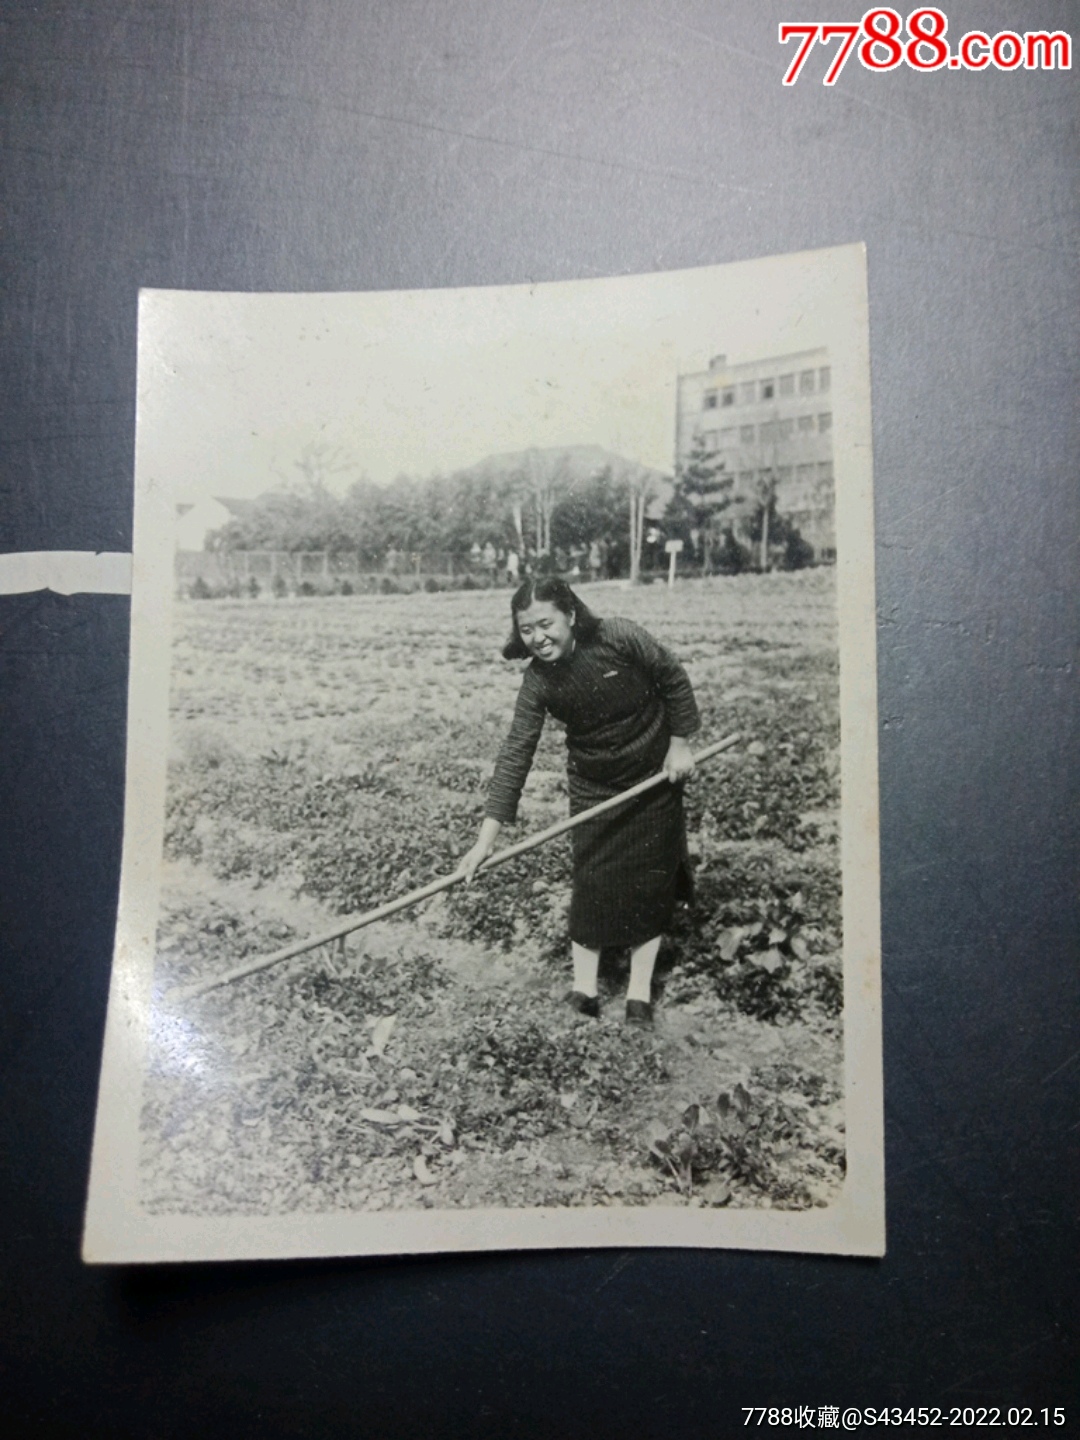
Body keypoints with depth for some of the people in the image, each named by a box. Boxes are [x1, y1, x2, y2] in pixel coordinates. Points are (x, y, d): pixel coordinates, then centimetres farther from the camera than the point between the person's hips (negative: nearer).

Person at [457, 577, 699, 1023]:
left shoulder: (620, 638, -25)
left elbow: (673, 679, -9)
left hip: (654, 774, -1)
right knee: (591, 882, -2)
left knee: (651, 879, 4)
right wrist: (487, 837, -24)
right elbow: (515, 753, -19)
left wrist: (679, 744, -8)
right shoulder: (538, 682, -18)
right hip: (593, 785, 1)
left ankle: (639, 992, 15)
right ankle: (583, 987, 11)